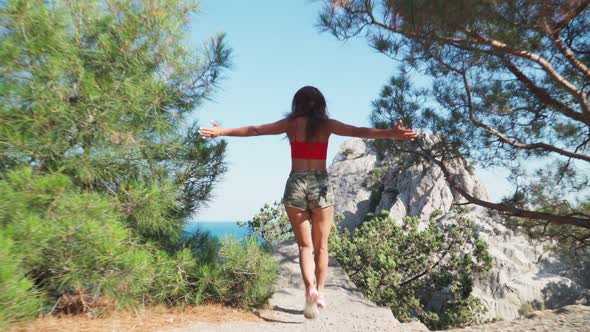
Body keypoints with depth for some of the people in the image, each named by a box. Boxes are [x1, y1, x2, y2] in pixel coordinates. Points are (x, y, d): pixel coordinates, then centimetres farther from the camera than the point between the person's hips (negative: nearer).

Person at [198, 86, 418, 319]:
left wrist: (222, 131, 9)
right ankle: (320, 293, 21)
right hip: (321, 185, 0)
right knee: (321, 246, 16)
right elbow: (360, 131, -6)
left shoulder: (291, 123, 5)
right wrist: (392, 134, -8)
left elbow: (254, 130, 4)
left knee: (305, 246, 9)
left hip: (295, 185, 0)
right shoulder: (327, 125, 4)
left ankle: (310, 289, -12)